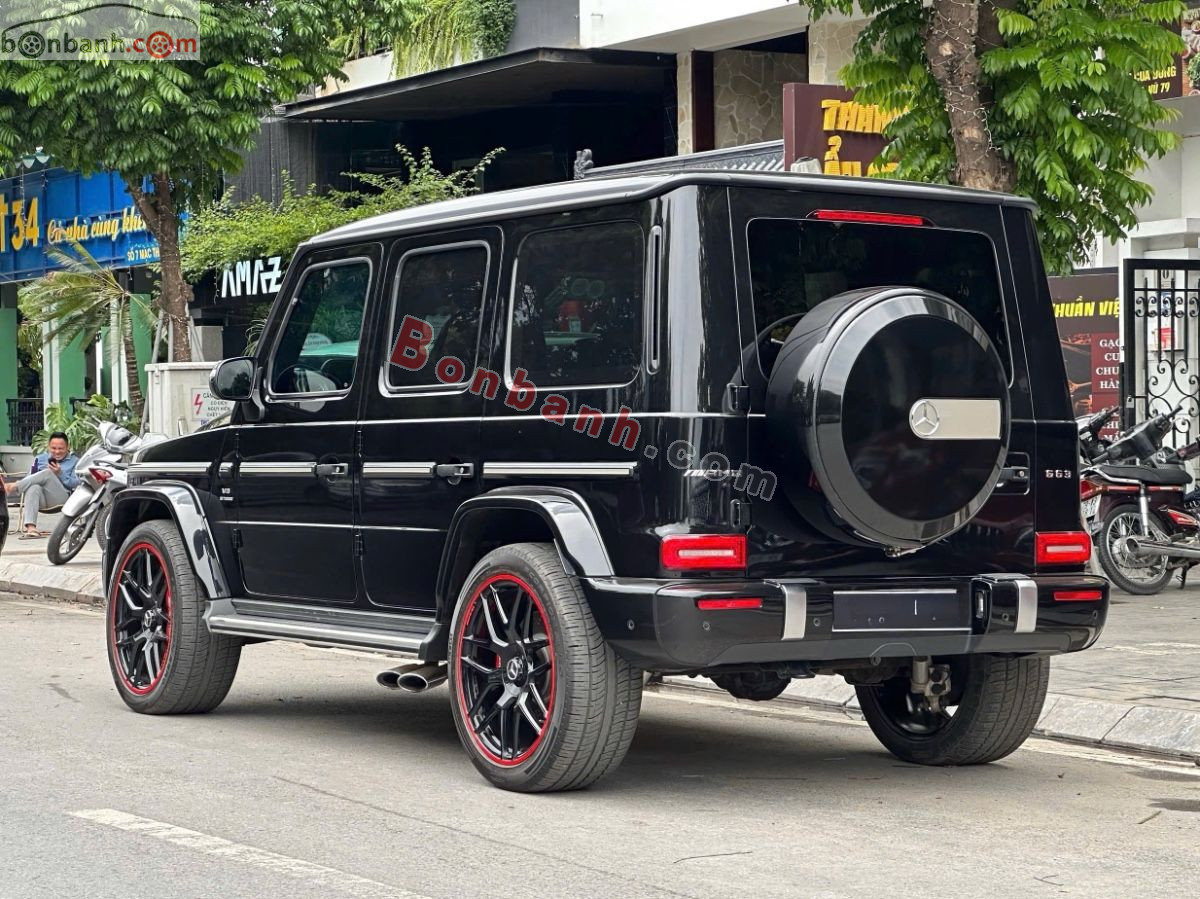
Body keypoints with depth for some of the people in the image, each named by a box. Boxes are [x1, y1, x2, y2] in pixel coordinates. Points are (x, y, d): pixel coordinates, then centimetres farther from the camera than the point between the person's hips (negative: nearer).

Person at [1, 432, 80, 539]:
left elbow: (76, 484, 3)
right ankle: (30, 527, -53)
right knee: (34, 487, -36)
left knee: (48, 473, -29)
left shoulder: (74, 461, 16)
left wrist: (60, 474, -10)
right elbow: (32, 477, 18)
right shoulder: (40, 459, 25)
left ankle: (12, 487, -33)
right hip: (41, 499, 2)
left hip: (61, 500, -2)